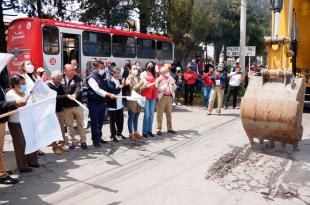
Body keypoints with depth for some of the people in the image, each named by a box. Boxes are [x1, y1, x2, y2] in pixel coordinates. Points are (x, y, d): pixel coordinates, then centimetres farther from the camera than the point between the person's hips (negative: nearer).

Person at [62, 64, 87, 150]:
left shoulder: (77, 79, -5)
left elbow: (78, 88, -23)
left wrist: (75, 94, -41)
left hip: (77, 105, -1)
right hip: (66, 106, 1)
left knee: (81, 124, 6)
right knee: (69, 125, 10)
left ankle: (83, 141, 19)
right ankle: (71, 142, 23)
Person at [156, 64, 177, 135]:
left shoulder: (170, 78, 11)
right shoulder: (159, 79, -4)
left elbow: (174, 88, 12)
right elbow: (159, 89, -13)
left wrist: (173, 84, -7)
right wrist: (166, 84, -20)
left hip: (169, 97, 5)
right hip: (162, 97, -5)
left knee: (169, 113, 11)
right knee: (160, 113, -2)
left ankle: (169, 128, 20)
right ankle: (159, 129, 3)